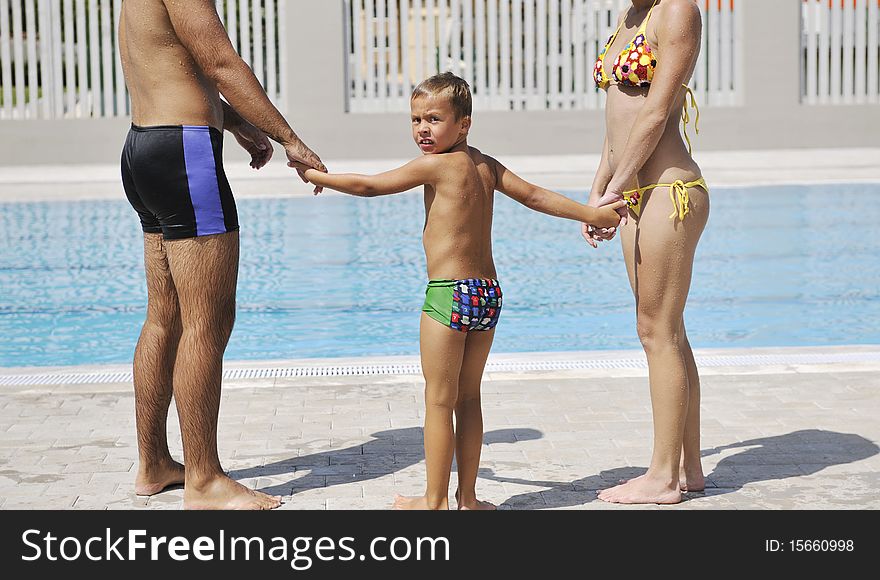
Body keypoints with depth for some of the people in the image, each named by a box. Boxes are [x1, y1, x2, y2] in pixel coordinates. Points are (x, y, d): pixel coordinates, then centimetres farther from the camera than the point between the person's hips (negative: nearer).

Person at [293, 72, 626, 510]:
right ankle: (467, 497, 20)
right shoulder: (486, 165, 10)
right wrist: (591, 214, 21)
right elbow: (534, 195, 12)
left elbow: (367, 186, -6)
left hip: (449, 294, -8)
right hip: (489, 292, 8)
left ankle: (435, 500, 7)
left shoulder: (436, 165, -10)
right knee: (468, 397, 15)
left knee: (439, 400, 1)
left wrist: (314, 175, 7)